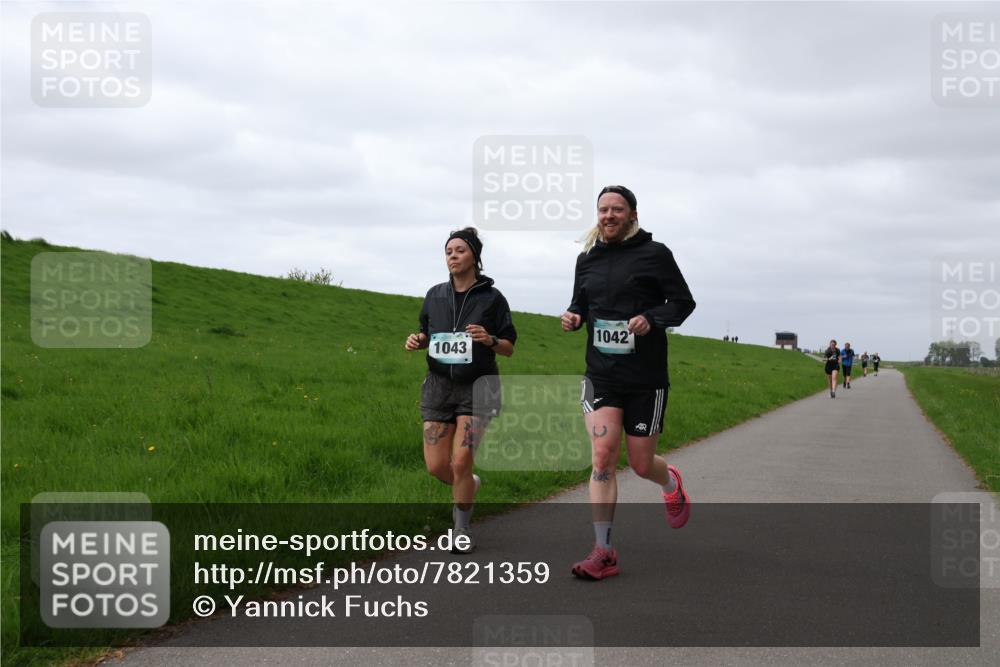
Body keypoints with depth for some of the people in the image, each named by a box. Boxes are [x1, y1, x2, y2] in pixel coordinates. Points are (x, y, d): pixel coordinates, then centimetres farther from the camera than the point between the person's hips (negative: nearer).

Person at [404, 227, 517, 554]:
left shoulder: (491, 297, -2)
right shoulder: (435, 295, 7)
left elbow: (509, 348, 2)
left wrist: (489, 340, -19)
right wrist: (417, 340, -3)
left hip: (476, 386, -3)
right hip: (439, 385, 4)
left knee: (461, 461, -11)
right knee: (436, 466, -1)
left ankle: (462, 530, 10)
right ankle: (469, 486, 34)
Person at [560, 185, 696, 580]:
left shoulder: (654, 254, -5)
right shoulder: (587, 259, 8)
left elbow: (683, 302, -3)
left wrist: (652, 320, -21)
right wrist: (573, 317, -3)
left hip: (646, 378, -3)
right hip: (601, 374, 3)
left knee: (641, 464, 7)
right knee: (602, 456, -12)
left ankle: (671, 483, 45)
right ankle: (603, 552, -8)